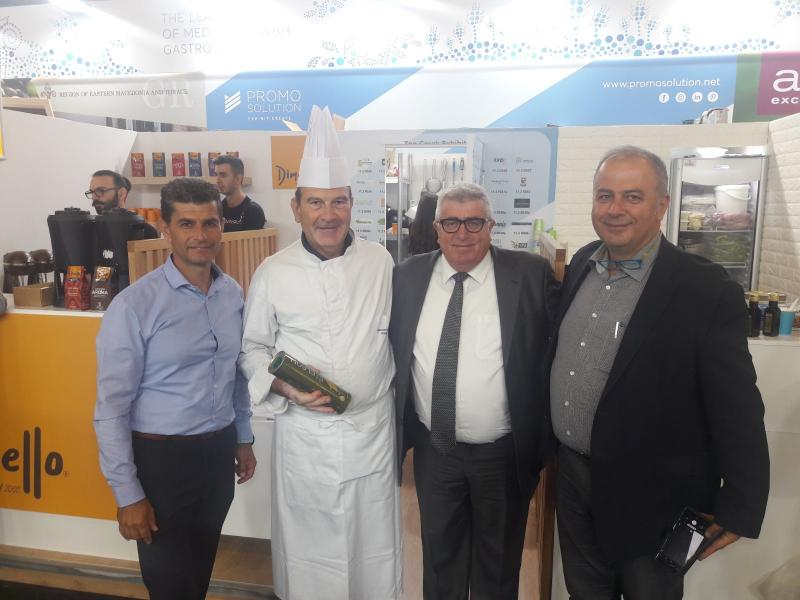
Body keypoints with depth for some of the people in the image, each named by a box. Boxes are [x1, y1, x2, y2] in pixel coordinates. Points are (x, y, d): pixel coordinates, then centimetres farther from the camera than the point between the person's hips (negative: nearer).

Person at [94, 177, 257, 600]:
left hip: (219, 451, 5)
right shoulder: (134, 305, -17)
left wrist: (243, 438, 15)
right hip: (162, 457, -4)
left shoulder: (232, 294, -1)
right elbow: (112, 407, -14)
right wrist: (128, 495, -13)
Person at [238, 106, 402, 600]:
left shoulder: (380, 262, -2)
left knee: (375, 549, 15)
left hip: (374, 429, 1)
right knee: (308, 548, 15)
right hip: (304, 434, -1)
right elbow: (252, 349, 4)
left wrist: (400, 402, 7)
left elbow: (396, 337, 8)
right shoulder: (273, 274, -5)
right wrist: (285, 386, -14)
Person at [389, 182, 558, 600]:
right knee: (439, 554, 24)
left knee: (498, 564, 21)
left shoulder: (531, 275, -11)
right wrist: (393, 430, 1)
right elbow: (392, 354, 4)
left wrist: (543, 441, -7)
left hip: (504, 454, -2)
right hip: (432, 450, 2)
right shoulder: (408, 277, -3)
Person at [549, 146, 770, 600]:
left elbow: (737, 412, -15)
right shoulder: (582, 264, -1)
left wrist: (740, 509, -9)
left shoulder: (708, 291, -19)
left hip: (651, 496, -5)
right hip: (572, 477, 5)